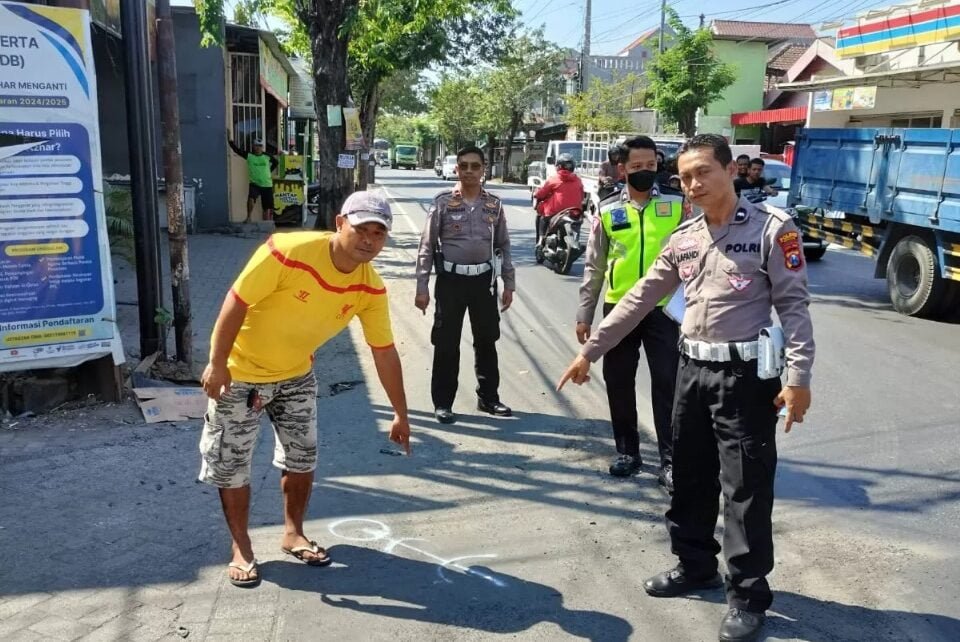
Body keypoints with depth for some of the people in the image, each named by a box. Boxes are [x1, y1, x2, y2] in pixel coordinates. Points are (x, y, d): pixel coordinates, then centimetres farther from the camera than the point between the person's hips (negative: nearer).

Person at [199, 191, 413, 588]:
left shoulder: (371, 288, -13)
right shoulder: (288, 252, -31)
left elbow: (384, 352, -5)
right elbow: (237, 302, -24)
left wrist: (400, 413, -1)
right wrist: (217, 363, -22)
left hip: (296, 376, 5)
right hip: (240, 374, -5)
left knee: (303, 459, 12)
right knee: (232, 465, 4)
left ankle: (293, 534, 34)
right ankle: (241, 548, 24)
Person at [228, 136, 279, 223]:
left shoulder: (267, 157, 1)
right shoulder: (249, 155, -2)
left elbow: (276, 162, 19)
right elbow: (237, 150, -8)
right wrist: (230, 141, -18)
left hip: (267, 185, 1)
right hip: (254, 184, -1)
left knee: (267, 207, 4)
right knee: (251, 199, -30)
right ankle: (248, 218, -16)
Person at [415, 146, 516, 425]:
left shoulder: (494, 205, 4)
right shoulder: (442, 202, -4)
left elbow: (503, 246, 10)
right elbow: (427, 246, -3)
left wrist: (509, 284, 7)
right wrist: (422, 287, -7)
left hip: (484, 280, 3)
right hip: (451, 280, -3)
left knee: (487, 341, 12)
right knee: (446, 344, 3)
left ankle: (488, 397, 27)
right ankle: (443, 402, 15)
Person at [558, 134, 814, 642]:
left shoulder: (771, 227, -8)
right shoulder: (684, 238, 9)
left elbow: (794, 304, -9)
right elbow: (640, 299, 12)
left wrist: (798, 376, -18)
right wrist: (590, 351, 11)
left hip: (745, 373, -6)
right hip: (693, 369, 6)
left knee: (745, 487, 1)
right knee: (688, 476, 16)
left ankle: (747, 595, 16)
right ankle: (695, 564, 35)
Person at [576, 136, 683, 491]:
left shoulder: (678, 208, 2)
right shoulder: (608, 212, 4)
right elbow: (594, 267, 7)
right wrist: (584, 314, 5)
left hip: (664, 309, -1)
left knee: (667, 384, -1)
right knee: (618, 382, 10)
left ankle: (669, 460, 8)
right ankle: (627, 451, 26)